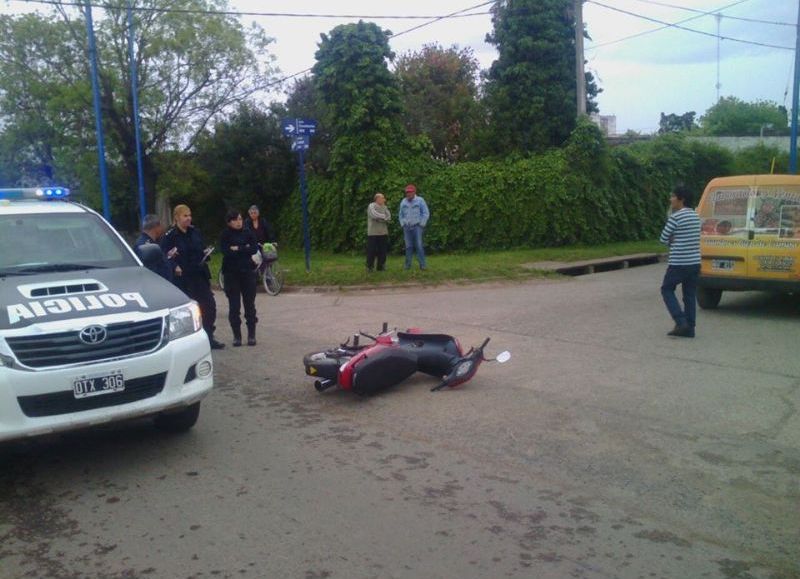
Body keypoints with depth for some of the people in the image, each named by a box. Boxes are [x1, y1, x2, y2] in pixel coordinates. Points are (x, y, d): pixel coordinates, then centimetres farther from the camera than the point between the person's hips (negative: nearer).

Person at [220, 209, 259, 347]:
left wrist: (237, 249, -11)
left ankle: (251, 335, 12)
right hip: (231, 274, -1)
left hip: (248, 272, 1)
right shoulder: (225, 235, 0)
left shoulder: (248, 233, 5)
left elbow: (254, 248, -8)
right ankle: (237, 336, 11)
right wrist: (245, 249, -12)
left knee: (249, 304, 4)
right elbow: (226, 252, -14)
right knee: (234, 306, 1)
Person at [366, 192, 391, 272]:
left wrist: (379, 218, -14)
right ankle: (369, 267, 6)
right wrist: (384, 216, -7)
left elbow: (389, 218, 2)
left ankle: (381, 267, 15)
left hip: (383, 233, 6)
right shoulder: (371, 206, -4)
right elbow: (374, 215, -20)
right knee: (371, 251, -3)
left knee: (382, 251, 6)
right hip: (373, 233, -6)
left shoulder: (385, 207, 15)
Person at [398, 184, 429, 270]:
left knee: (419, 245, -9)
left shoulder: (420, 201, -2)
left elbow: (426, 213, -2)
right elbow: (400, 214, 21)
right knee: (408, 246, 2)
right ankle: (408, 265, 5)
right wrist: (402, 224, 11)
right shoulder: (403, 202, 11)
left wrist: (421, 225, -6)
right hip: (407, 227, 3)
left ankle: (422, 264, -7)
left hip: (417, 226, -3)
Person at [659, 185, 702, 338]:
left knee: (667, 290, 9)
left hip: (679, 263, -7)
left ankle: (681, 322, -1)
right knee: (690, 294, 11)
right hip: (694, 262, 7)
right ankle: (689, 328, 12)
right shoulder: (695, 216, 12)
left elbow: (663, 238, -6)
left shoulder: (675, 217, -13)